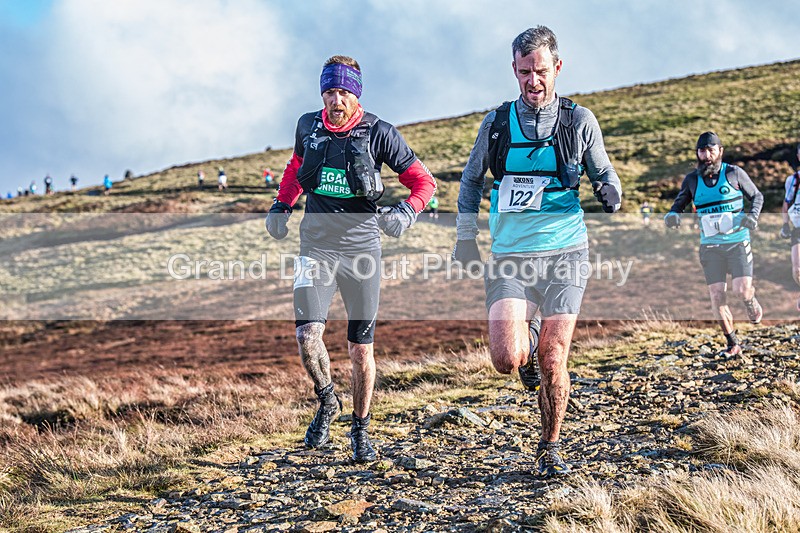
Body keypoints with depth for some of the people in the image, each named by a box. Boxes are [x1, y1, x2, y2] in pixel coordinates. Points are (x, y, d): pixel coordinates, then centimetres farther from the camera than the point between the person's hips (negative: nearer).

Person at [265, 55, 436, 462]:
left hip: (361, 248, -2)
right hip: (316, 247, 2)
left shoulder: (379, 133, -7)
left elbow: (424, 182, -1)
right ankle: (327, 402, 14)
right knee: (307, 336, -15)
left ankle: (360, 429, 24)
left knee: (361, 348, 4)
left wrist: (405, 212, -20)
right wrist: (282, 205, 11)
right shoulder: (309, 126, 3)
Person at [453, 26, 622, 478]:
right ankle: (525, 340, 23)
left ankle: (551, 447, 20)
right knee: (506, 360, -15)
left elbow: (604, 174, 10)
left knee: (553, 363, -3)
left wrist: (610, 193, -12)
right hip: (510, 255, 1)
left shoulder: (579, 121, 3)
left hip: (564, 254, -1)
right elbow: (471, 179, 19)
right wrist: (466, 234, 14)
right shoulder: (497, 124, 6)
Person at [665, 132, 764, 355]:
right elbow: (679, 204, 12)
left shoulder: (734, 173, -4)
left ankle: (751, 300, 24)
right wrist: (672, 216, -11)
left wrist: (753, 215, -10)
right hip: (710, 246, 2)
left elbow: (757, 196, 9)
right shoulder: (692, 180, 2)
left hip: (738, 242, -2)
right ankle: (733, 344, 12)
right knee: (717, 297, -4)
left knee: (742, 290, -15)